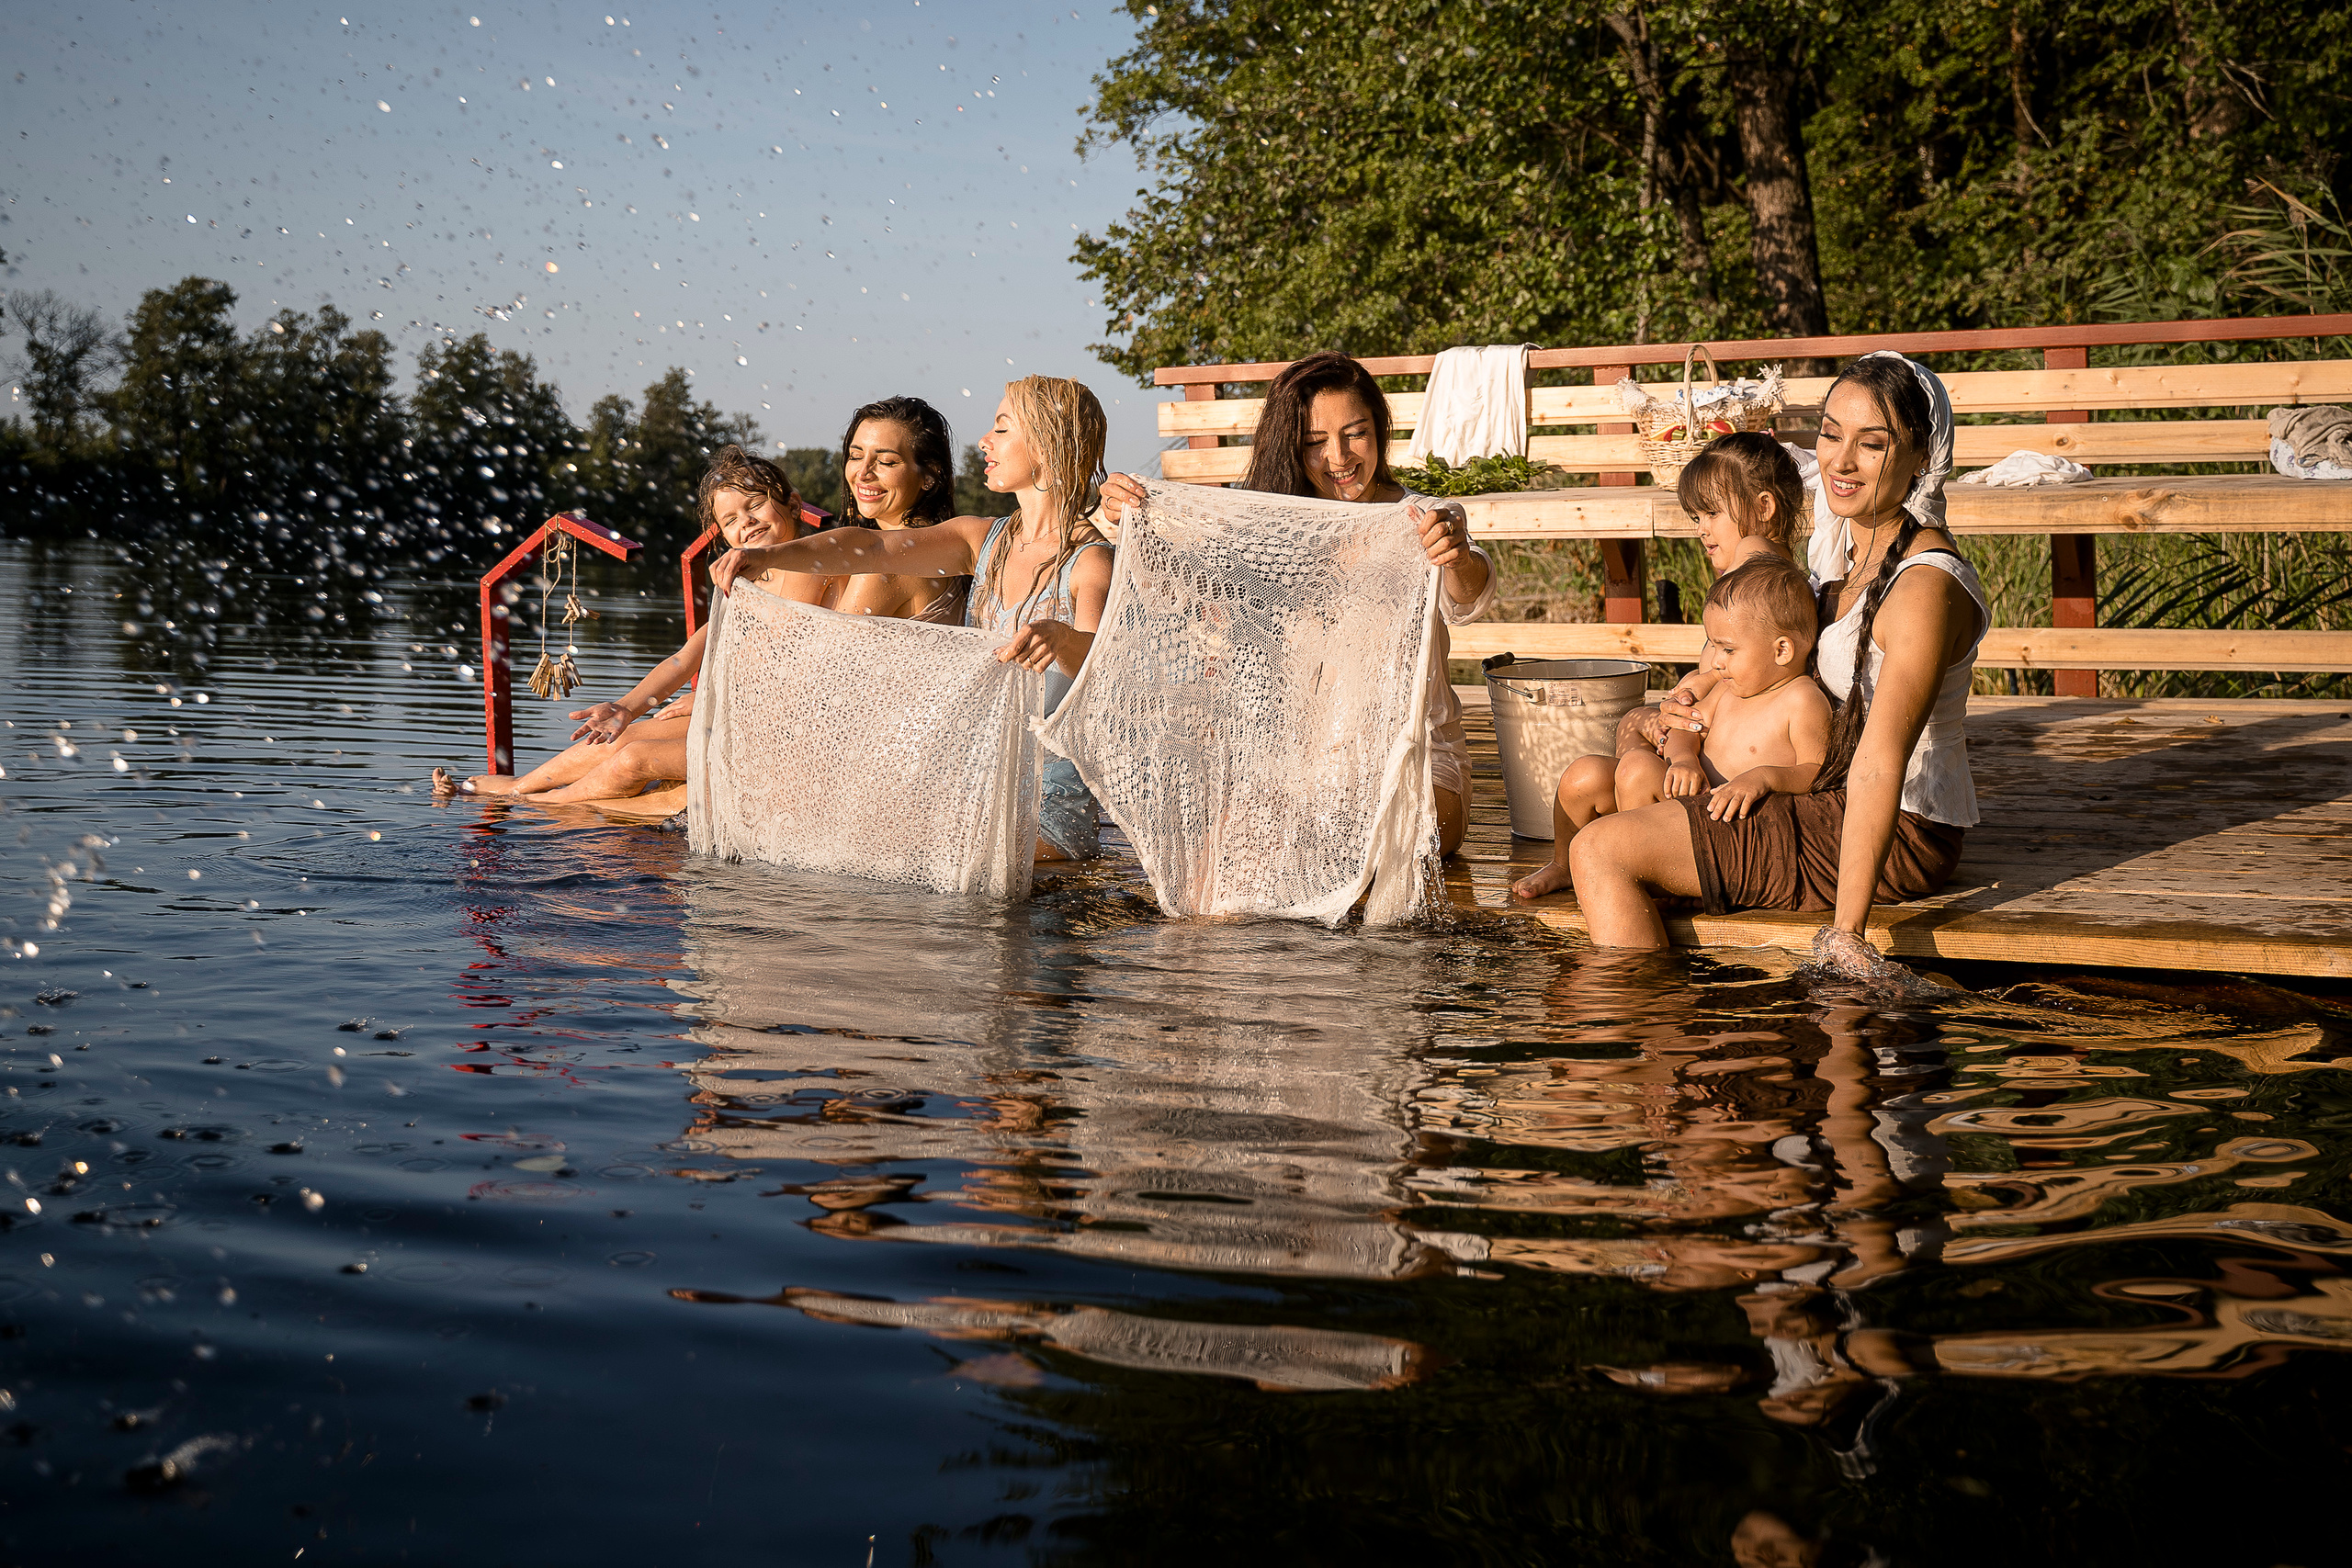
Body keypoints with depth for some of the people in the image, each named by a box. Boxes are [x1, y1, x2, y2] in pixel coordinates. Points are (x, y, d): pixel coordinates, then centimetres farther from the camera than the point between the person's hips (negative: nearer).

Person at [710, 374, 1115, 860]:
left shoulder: (1091, 562, -11)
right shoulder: (983, 539, 10)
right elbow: (875, 548, -2)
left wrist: (1058, 638, -53)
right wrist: (769, 555, -17)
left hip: (1053, 807, -7)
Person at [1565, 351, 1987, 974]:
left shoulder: (1925, 589, -26)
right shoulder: (1857, 545, 4)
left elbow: (1879, 765, -32)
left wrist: (1846, 932, -35)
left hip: (1895, 837, -10)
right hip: (1831, 800, 11)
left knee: (1603, 850, -15)